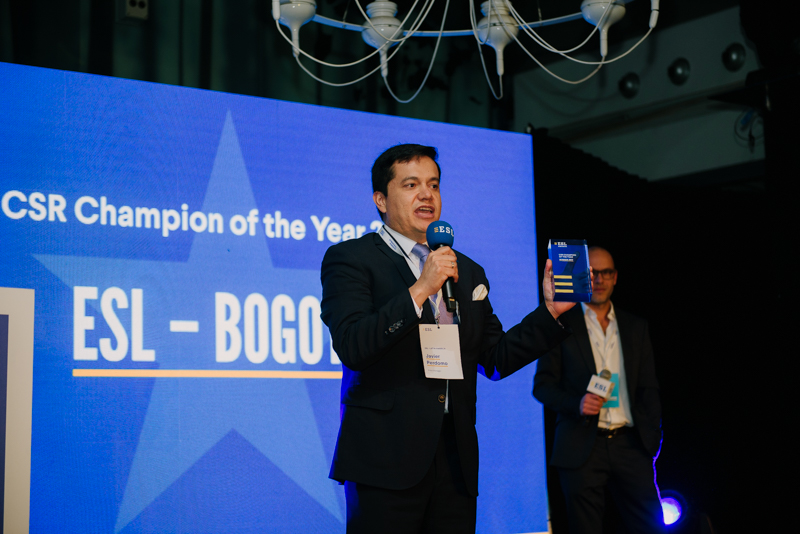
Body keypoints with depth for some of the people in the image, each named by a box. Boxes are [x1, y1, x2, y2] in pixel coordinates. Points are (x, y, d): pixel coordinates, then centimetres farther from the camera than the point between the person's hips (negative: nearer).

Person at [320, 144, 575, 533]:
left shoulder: (468, 271, 18)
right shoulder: (349, 259, 1)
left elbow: (495, 358, 17)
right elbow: (351, 346, -14)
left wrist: (550, 311, 6)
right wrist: (420, 290, -18)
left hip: (456, 460, 5)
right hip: (385, 459, -5)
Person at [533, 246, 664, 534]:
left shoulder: (636, 327, 15)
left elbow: (648, 388, 16)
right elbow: (542, 385, 2)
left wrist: (653, 436, 4)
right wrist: (577, 403, -16)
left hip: (630, 444, 3)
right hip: (581, 447, -3)